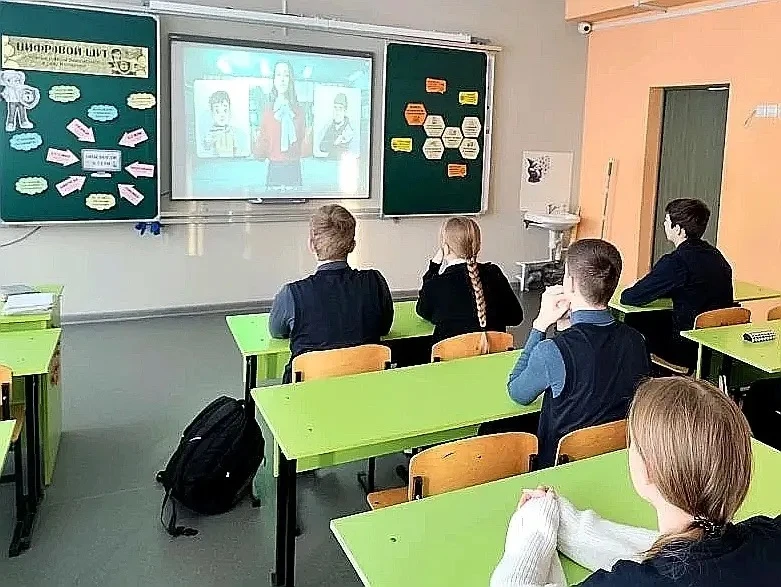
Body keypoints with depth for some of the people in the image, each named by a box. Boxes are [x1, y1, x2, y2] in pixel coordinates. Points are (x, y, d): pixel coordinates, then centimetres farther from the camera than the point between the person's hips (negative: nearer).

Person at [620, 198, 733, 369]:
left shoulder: (677, 261, -20)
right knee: (656, 321, 24)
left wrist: (626, 294, 6)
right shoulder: (716, 255, 6)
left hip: (689, 350, -8)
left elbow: (630, 298, -18)